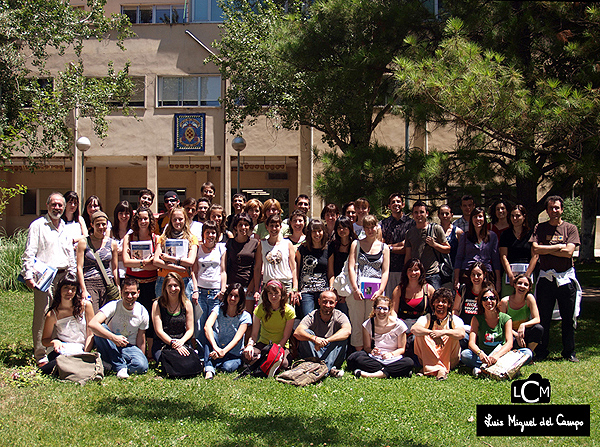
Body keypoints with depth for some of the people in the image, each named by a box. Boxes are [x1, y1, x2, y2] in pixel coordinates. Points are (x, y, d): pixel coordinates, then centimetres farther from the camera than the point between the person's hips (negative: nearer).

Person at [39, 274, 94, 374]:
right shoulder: (52, 314, 2)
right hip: (62, 350, -2)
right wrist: (54, 342, -12)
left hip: (80, 350, 2)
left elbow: (90, 334, 4)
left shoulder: (85, 305, 3)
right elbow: (45, 340, 11)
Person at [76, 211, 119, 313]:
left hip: (108, 283, 2)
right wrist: (84, 290, -7)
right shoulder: (84, 242, 4)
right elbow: (79, 268, 1)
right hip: (90, 283, -2)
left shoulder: (112, 243, 11)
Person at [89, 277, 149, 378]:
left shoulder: (143, 313, -6)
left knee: (142, 366, -31)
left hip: (129, 348, 1)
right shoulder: (114, 306, -16)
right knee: (100, 330, -33)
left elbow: (141, 341, 3)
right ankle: (121, 366, -24)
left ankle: (111, 365, -9)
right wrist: (114, 338, -42)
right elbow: (92, 324, -33)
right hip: (110, 346, -1)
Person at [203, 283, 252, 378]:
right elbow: (207, 326, -22)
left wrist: (224, 351, -35)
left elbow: (237, 338, -16)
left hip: (234, 355, -2)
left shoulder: (245, 316, -3)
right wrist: (216, 348, -40)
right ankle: (209, 369, -37)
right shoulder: (218, 310, -2)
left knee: (228, 367, -35)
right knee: (211, 334, -28)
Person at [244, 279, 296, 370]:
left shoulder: (289, 311, -8)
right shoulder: (260, 309, -4)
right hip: (263, 344, 1)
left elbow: (285, 337, -7)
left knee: (283, 364, -34)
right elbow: (254, 334, -6)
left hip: (281, 346, 0)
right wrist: (250, 345, -28)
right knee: (247, 354, -33)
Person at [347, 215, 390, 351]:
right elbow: (351, 267, 2)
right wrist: (355, 288, -11)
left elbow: (385, 271, 8)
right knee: (357, 325, -1)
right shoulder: (356, 245, 10)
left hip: (376, 291, 1)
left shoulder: (384, 247, 12)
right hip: (357, 290, 0)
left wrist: (380, 291, -7)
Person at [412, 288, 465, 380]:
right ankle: (439, 369, -38)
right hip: (428, 358, 1)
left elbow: (461, 334, -23)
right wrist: (431, 333, -39)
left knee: (453, 336, -23)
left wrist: (443, 332, -39)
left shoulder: (454, 320, 0)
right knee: (420, 335, -22)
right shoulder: (427, 318, 2)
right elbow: (414, 329, -21)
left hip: (449, 359, -1)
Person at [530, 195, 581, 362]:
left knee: (568, 318, 4)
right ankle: (541, 352, 14)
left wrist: (546, 250, -7)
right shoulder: (539, 228, 7)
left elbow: (569, 252, -9)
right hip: (545, 278, 0)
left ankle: (569, 352, 15)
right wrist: (559, 246, -8)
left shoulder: (570, 228, 5)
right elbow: (535, 249, -7)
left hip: (566, 278, 0)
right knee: (543, 317, 4)